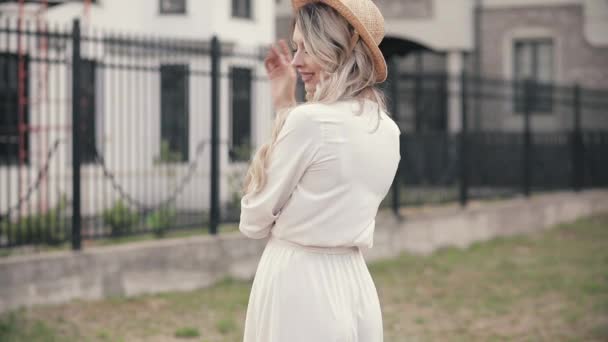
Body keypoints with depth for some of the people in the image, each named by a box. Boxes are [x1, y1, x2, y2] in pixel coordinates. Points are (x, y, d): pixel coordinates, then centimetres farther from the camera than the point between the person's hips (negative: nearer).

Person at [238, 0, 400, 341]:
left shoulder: (310, 120, -17)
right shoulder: (388, 131, 6)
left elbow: (254, 221, -8)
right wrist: (285, 107, 16)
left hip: (298, 288, -7)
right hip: (356, 284, 8)